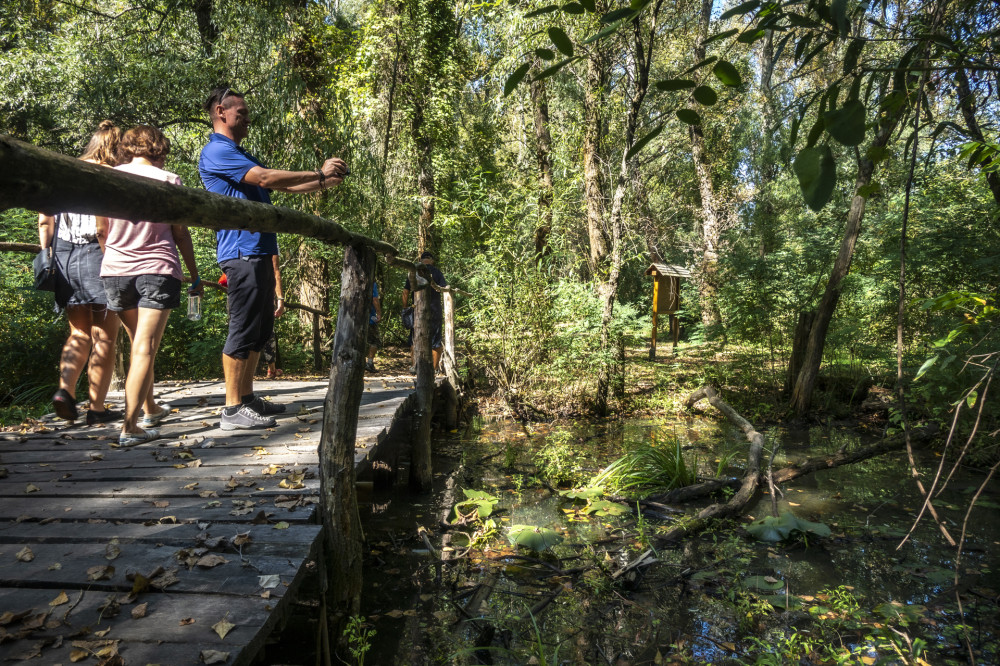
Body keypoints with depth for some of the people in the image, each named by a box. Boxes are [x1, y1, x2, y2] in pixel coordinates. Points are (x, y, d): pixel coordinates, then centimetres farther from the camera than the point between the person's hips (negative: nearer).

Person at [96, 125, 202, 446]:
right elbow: (180, 234, -2)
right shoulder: (169, 180, -3)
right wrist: (195, 275, 6)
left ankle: (150, 409, 31)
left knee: (138, 345, 19)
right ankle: (130, 426, -12)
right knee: (145, 349, -7)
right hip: (158, 270, -4)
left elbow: (101, 231, 10)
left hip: (116, 271, 4)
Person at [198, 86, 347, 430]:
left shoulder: (241, 155, 25)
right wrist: (319, 173, -12)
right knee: (243, 330, -9)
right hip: (242, 251, -10)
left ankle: (247, 398, 20)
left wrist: (326, 182, 15)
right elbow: (265, 178, -18)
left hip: (259, 251, 10)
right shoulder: (216, 152, -6)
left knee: (260, 330, 11)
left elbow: (281, 185, 24)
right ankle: (233, 408, -2)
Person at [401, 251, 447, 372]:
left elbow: (406, 291, 5)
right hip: (434, 310, -1)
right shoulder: (436, 271, -1)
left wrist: (405, 308, 11)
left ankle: (414, 365, 8)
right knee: (436, 340, 6)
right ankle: (434, 368, 8)